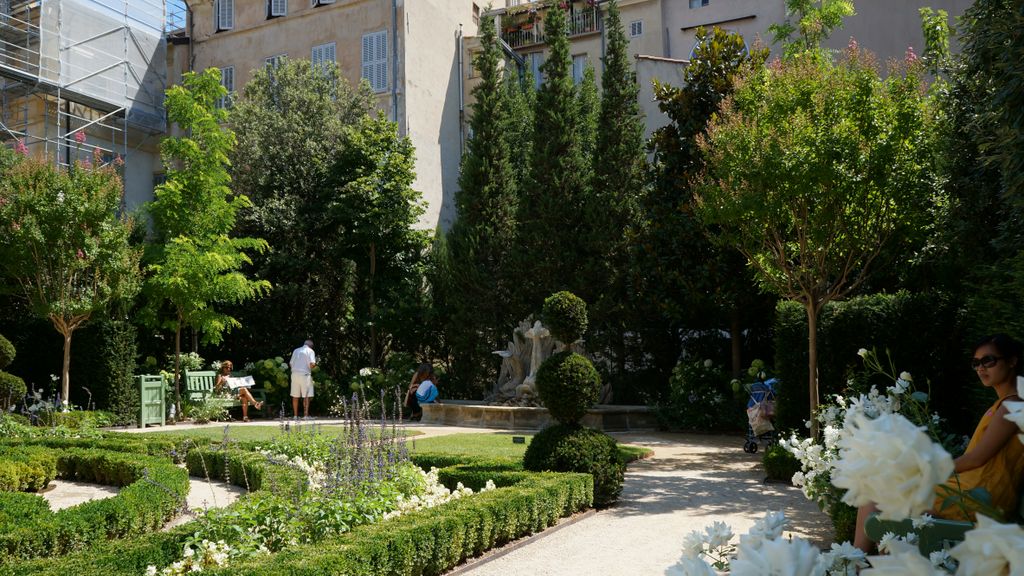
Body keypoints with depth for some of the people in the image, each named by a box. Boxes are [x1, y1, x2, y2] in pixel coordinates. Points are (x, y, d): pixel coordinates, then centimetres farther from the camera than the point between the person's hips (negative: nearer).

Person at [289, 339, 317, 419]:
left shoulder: (296, 350, 16)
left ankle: (295, 415, 10)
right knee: (306, 396, -2)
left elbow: (290, 363, 15)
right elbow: (312, 364, -13)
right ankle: (306, 415, -7)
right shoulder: (310, 351, 0)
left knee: (295, 396, 9)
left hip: (295, 374, 5)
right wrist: (315, 365, 8)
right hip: (305, 374, -5)